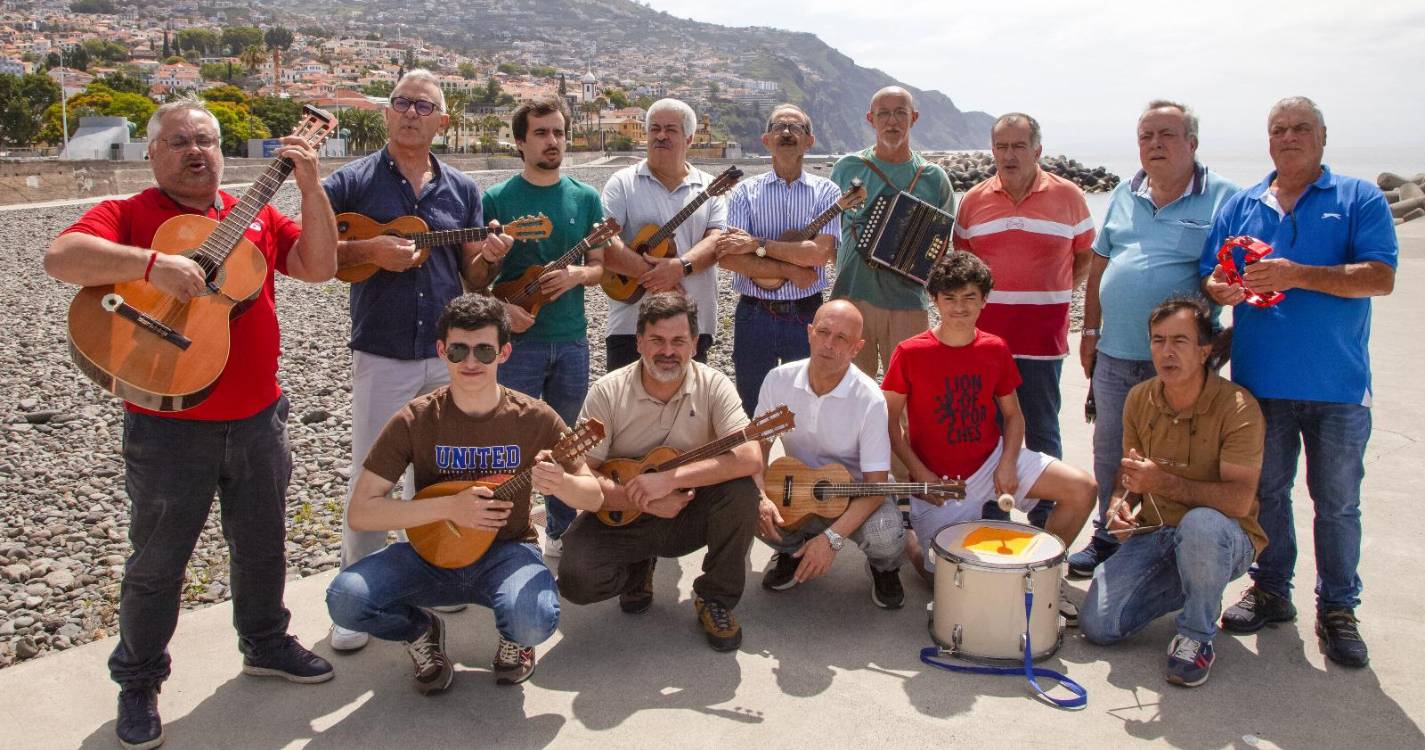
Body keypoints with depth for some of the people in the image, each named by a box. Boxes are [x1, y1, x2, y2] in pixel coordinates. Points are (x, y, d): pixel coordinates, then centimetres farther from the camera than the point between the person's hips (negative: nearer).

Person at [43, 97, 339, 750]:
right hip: (168, 426, -4)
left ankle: (265, 642, 41)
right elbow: (60, 258, -21)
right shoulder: (127, 216, -4)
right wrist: (150, 264, -34)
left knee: (263, 546, 19)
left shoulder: (255, 217, 9)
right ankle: (138, 683, 27)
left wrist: (310, 186, -10)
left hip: (257, 419, 4)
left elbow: (319, 266, -1)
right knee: (157, 561, 8)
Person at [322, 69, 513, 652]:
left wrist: (489, 255, -10)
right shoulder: (353, 181, -1)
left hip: (450, 355, 3)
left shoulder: (461, 190, 9)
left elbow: (469, 275, 12)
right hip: (382, 356, -3)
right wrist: (368, 250, -17)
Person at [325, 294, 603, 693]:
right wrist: (449, 506, -26)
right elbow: (360, 513, -13)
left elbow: (594, 496, -3)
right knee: (345, 599, -26)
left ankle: (513, 639, 7)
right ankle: (421, 630, 8)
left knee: (536, 622, -33)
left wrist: (561, 483, -28)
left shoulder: (534, 418, -10)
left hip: (506, 551, -1)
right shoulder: (415, 420, -11)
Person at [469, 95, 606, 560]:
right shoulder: (497, 199, -2)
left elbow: (600, 265, 10)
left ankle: (561, 532, 28)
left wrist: (578, 274, -11)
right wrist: (502, 307, -16)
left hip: (572, 340, 3)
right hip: (518, 340, -3)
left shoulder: (585, 198, 7)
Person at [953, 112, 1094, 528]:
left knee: (1041, 431, 6)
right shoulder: (974, 200, 6)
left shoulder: (1068, 196, 1)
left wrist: (1052, 294, 1)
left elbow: (1085, 258, 10)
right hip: (985, 336, 2)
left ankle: (1046, 522, 17)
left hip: (1043, 338, -2)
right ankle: (991, 520, 21)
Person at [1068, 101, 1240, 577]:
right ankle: (1106, 540, 31)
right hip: (1115, 355, 5)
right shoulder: (1124, 196, 11)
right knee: (1109, 455, 15)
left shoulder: (1223, 198, -4)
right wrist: (1091, 329, 11)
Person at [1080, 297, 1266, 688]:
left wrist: (1162, 482, -32)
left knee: (1200, 524, -42)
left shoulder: (1237, 407, -18)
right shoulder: (1139, 399, 0)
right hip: (1154, 534, 5)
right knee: (1097, 625, -10)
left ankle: (1196, 636, -15)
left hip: (1223, 538, -5)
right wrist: (1120, 502, -8)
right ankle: (1188, 588, 18)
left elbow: (1239, 500, -25)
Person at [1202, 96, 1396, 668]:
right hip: (1260, 380, 3)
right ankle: (1271, 590, 28)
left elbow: (1381, 277, -11)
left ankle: (1338, 609, 19)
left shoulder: (1360, 199, 1)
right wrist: (1219, 290, -15)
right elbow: (1209, 277, 9)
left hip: (1338, 385, -2)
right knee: (1266, 492, 13)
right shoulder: (1240, 206, 11)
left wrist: (1298, 275, -21)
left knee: (1338, 503, 6)